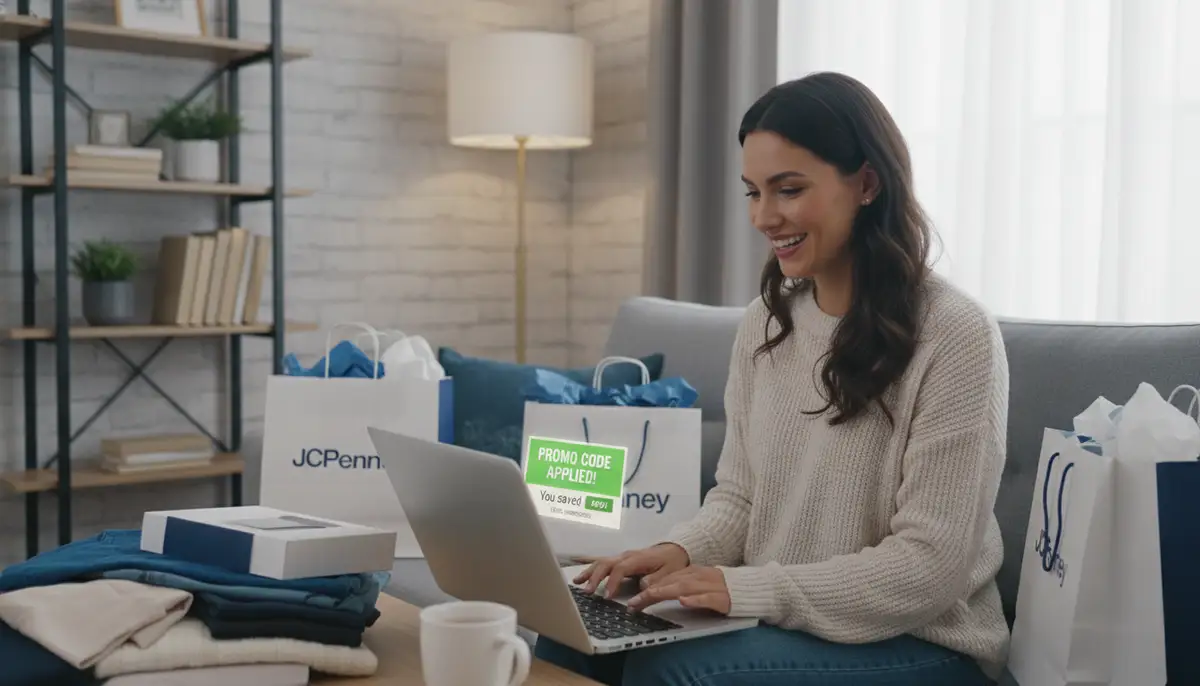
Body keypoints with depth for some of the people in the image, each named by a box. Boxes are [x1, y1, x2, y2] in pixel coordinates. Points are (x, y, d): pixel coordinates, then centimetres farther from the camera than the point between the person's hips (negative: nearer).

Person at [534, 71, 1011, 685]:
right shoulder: (764, 323, 5)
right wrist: (681, 552, -12)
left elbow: (931, 566, -19)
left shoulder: (956, 336, -16)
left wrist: (747, 588, -26)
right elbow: (738, 497, 10)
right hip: (774, 623, 6)